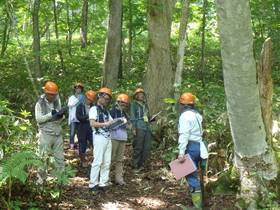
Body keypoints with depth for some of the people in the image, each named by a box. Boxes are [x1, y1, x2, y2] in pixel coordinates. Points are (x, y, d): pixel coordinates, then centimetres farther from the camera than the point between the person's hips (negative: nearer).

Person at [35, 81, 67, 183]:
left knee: (60, 157, 9)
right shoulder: (40, 103, -8)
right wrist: (51, 114, -23)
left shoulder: (57, 101, 3)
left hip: (57, 134, 4)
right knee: (43, 157, 5)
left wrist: (60, 115, -14)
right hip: (46, 134, -4)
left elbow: (59, 119, 9)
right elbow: (38, 118, -15)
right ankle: (41, 177, 17)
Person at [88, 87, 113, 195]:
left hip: (108, 137, 8)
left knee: (107, 162, 6)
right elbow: (92, 123, -16)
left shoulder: (106, 111, 21)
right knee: (97, 161, -8)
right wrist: (105, 124, -16)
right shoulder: (94, 109, -3)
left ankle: (103, 184, 11)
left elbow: (112, 122, 19)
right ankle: (93, 185, -2)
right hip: (99, 137, -8)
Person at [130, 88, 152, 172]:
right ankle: (135, 166, 4)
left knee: (147, 147, 3)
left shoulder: (145, 104, 21)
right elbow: (132, 116, -2)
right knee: (138, 147, -5)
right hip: (139, 128, -6)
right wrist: (134, 128, -11)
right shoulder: (134, 104, 5)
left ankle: (142, 164, 14)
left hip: (147, 128, 6)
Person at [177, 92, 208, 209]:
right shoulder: (197, 115, 17)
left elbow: (184, 135, -19)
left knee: (191, 175, -7)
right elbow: (198, 132, 15)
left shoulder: (185, 115, -11)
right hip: (198, 145, 9)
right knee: (194, 173, 18)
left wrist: (181, 152, -21)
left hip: (190, 146, -9)